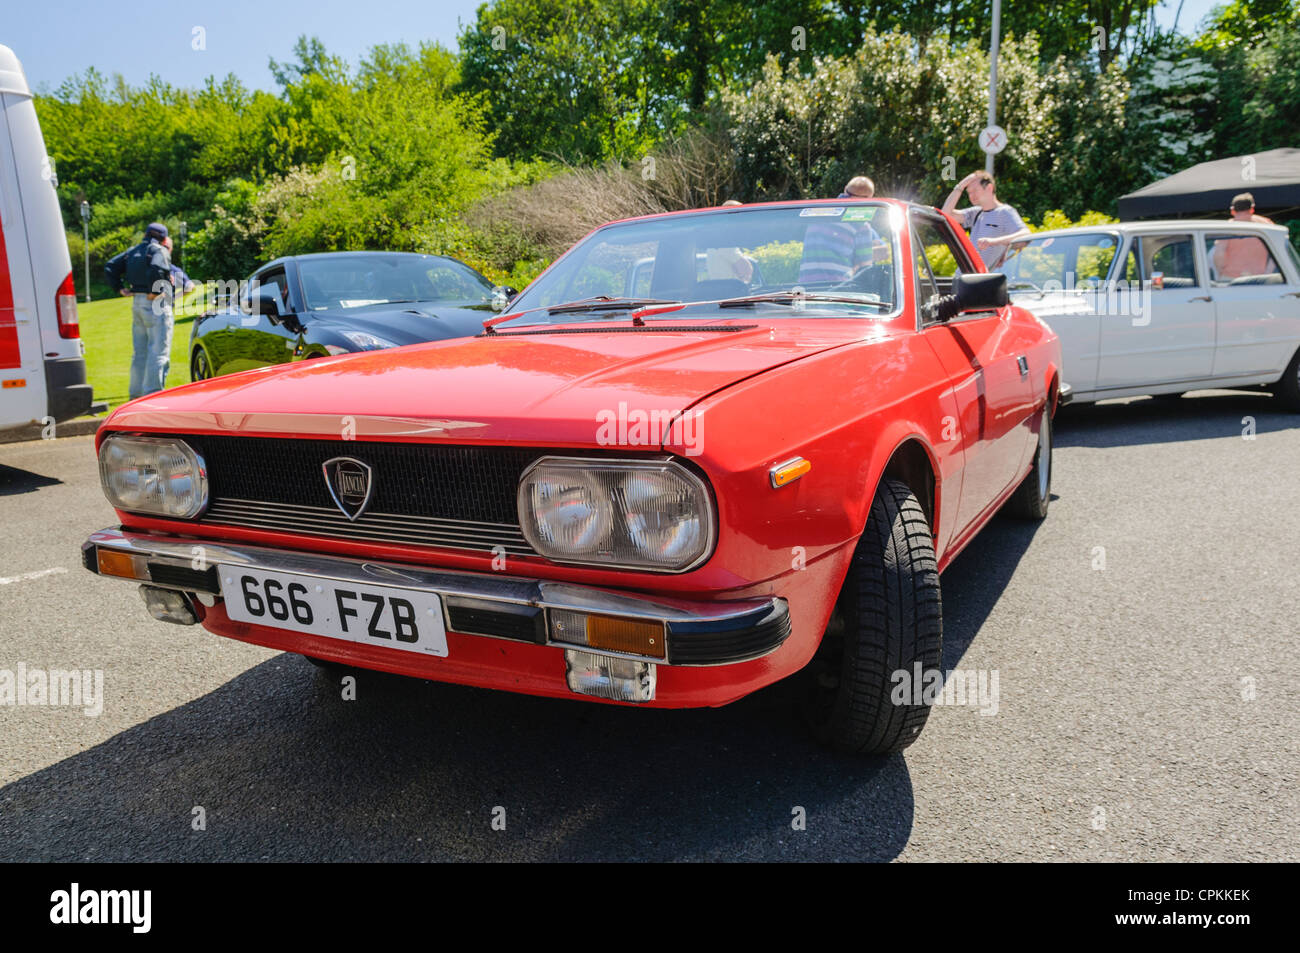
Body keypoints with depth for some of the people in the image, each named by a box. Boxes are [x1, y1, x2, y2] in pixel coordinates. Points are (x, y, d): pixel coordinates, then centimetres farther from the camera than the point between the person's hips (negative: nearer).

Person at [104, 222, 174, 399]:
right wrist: (154, 292, -19)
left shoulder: (133, 251, 17)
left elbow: (110, 267, 15)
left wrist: (120, 288, 11)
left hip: (137, 302, 8)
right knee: (159, 351, -7)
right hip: (155, 305, -8)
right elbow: (156, 269, -27)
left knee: (139, 352, 15)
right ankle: (153, 393, -10)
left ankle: (136, 393, 20)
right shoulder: (159, 250, -7)